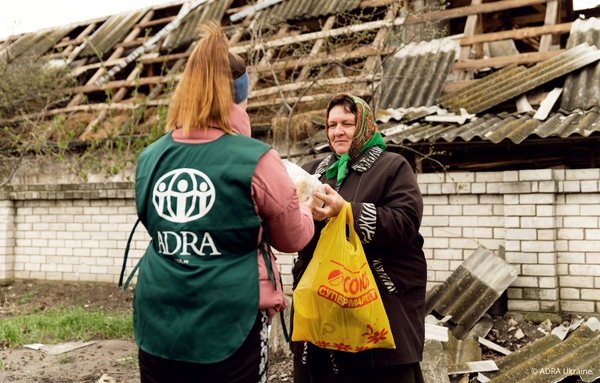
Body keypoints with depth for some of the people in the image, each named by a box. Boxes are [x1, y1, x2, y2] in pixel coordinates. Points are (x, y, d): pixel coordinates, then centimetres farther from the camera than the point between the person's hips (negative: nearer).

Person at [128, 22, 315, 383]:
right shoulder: (257, 161, -13)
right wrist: (307, 206, 24)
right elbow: (293, 238, 1)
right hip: (229, 330, -4)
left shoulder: (150, 159, 0)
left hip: (158, 329, 4)